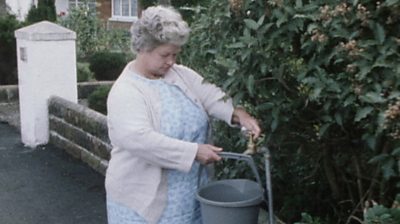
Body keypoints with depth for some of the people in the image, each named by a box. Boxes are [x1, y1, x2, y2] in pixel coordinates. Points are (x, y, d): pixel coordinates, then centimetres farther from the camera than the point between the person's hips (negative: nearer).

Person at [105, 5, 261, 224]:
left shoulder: (181, 74, 6)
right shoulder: (125, 91, -17)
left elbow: (210, 95, 1)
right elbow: (140, 139, -29)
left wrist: (239, 114, -19)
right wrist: (194, 151, -28)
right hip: (143, 198, -6)